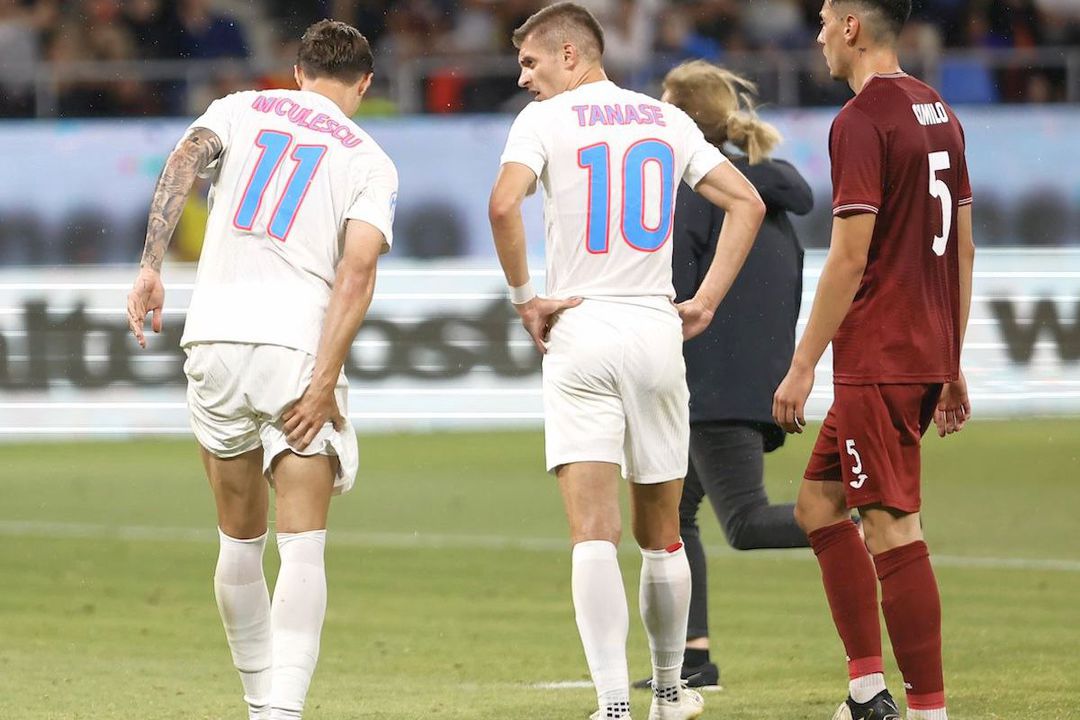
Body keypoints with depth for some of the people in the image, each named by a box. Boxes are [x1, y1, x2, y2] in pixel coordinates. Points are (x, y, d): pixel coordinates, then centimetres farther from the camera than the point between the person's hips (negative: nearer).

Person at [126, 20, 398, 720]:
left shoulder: (240, 108, 15)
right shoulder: (371, 161, 9)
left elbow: (185, 160, -6)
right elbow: (357, 272, -5)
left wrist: (152, 265, -11)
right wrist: (325, 383, -10)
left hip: (214, 340, 3)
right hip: (299, 343, -2)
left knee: (239, 540, 16)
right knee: (303, 548, -6)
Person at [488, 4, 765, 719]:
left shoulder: (545, 118, -1)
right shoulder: (666, 120, 13)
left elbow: (504, 204, -18)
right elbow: (747, 202, 10)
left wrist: (524, 297, -7)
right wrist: (706, 302, 10)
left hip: (579, 333, -4)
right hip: (656, 332, 4)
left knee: (593, 533, -10)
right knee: (660, 534, 16)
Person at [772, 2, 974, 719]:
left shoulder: (862, 121, -13)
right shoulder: (939, 113, 14)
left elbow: (850, 258, -17)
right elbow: (963, 246, 17)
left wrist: (802, 367, -12)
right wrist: (953, 365, 22)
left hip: (878, 362, -9)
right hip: (929, 356, 9)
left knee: (894, 528, -6)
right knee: (818, 503, 15)